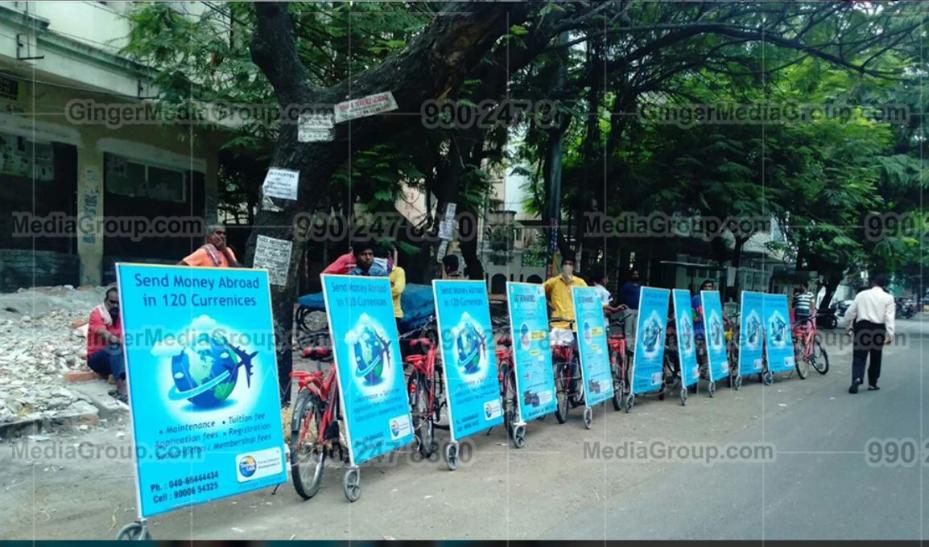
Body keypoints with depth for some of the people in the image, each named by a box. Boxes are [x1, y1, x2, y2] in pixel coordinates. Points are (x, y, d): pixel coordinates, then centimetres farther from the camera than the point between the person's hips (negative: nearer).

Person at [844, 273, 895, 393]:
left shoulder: (862, 295, 3)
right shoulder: (888, 298, -1)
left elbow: (850, 312, 5)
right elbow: (889, 317, -8)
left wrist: (850, 325, 20)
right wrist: (890, 334, -9)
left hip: (862, 327, 0)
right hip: (879, 329, 0)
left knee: (859, 356, 0)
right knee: (875, 358, 14)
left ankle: (857, 378, -23)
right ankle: (872, 384, 19)